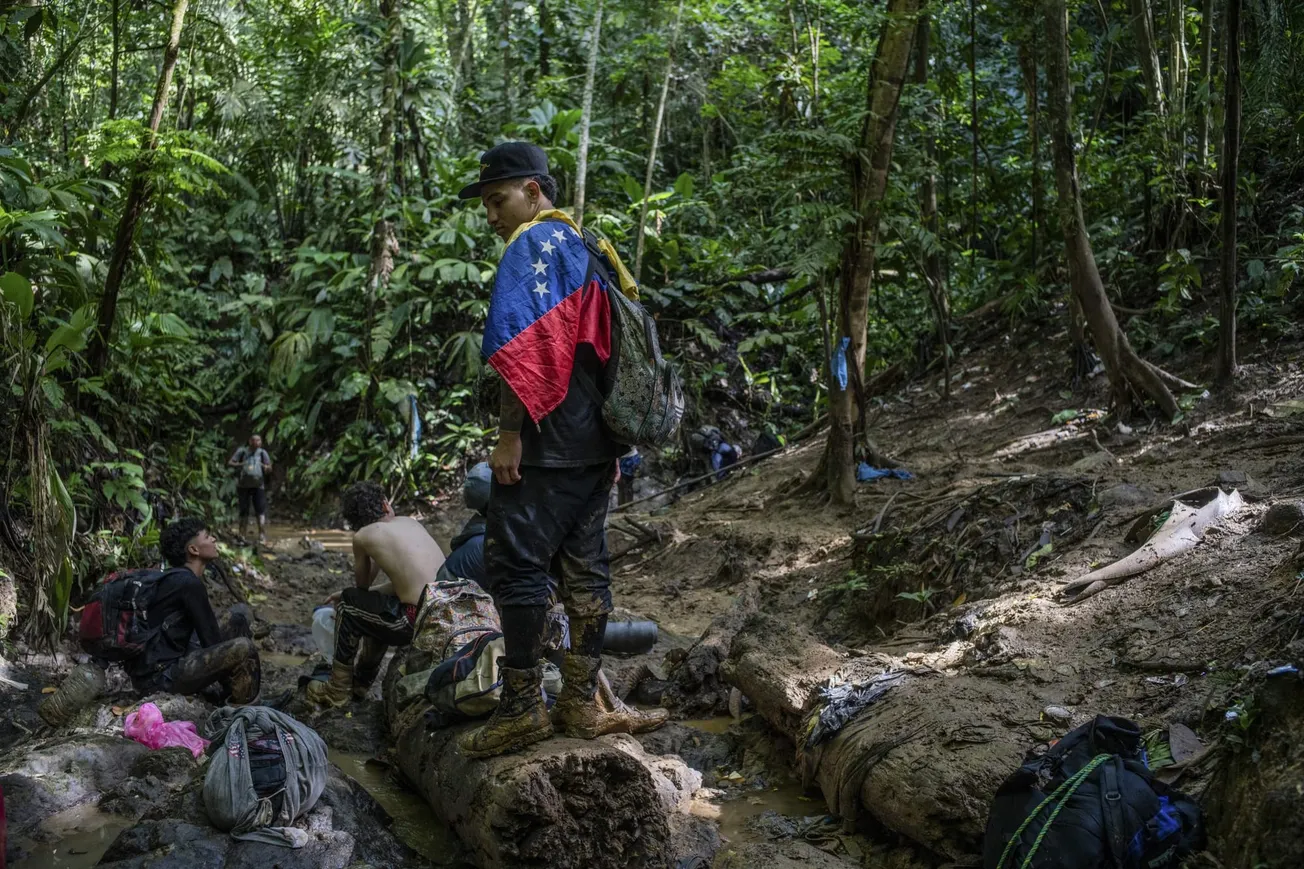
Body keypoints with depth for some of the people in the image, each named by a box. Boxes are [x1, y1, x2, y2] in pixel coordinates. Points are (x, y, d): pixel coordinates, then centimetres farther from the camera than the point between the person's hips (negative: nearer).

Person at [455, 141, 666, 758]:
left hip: (542, 445, -9)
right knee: (585, 568, 8)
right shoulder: (589, 249, 21)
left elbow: (523, 343, -18)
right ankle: (582, 705, 14)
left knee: (515, 565, -5)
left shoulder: (531, 245, -7)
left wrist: (509, 433, -18)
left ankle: (523, 707, -2)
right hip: (594, 444, 9)